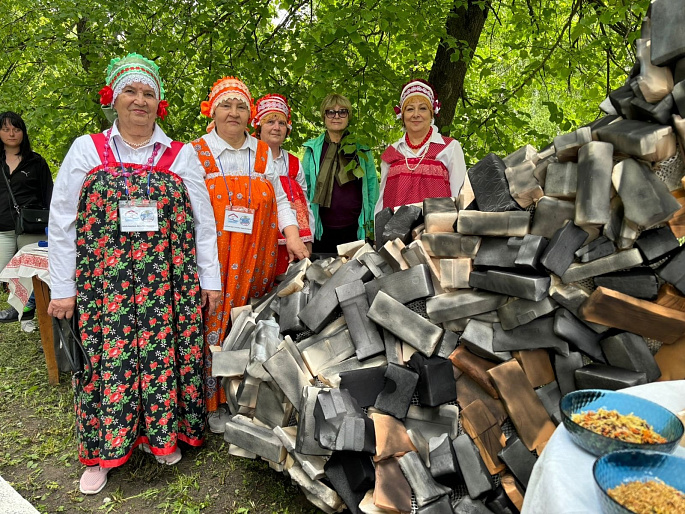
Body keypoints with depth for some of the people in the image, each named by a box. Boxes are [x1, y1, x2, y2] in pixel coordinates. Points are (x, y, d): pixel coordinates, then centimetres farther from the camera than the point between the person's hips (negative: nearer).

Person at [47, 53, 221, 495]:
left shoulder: (180, 156, 6)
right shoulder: (86, 150, 5)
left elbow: (203, 223, 7)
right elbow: (61, 223, 5)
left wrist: (210, 280, 4)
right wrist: (62, 288, 2)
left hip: (168, 284, 1)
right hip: (103, 285, 0)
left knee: (164, 354, 5)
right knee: (106, 359, 4)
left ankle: (162, 432, 27)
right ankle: (102, 451, 23)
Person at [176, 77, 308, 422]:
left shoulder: (263, 153, 14)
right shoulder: (195, 153, 3)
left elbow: (280, 200, 16)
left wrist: (292, 235, 0)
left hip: (256, 261, 3)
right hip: (213, 260, -3)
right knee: (213, 325, -3)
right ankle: (214, 405, 12)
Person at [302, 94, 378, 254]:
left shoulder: (361, 148, 5)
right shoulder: (313, 149, 6)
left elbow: (372, 185, 7)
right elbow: (304, 187, 9)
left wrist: (372, 225, 3)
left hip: (355, 229, 0)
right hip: (322, 230, 1)